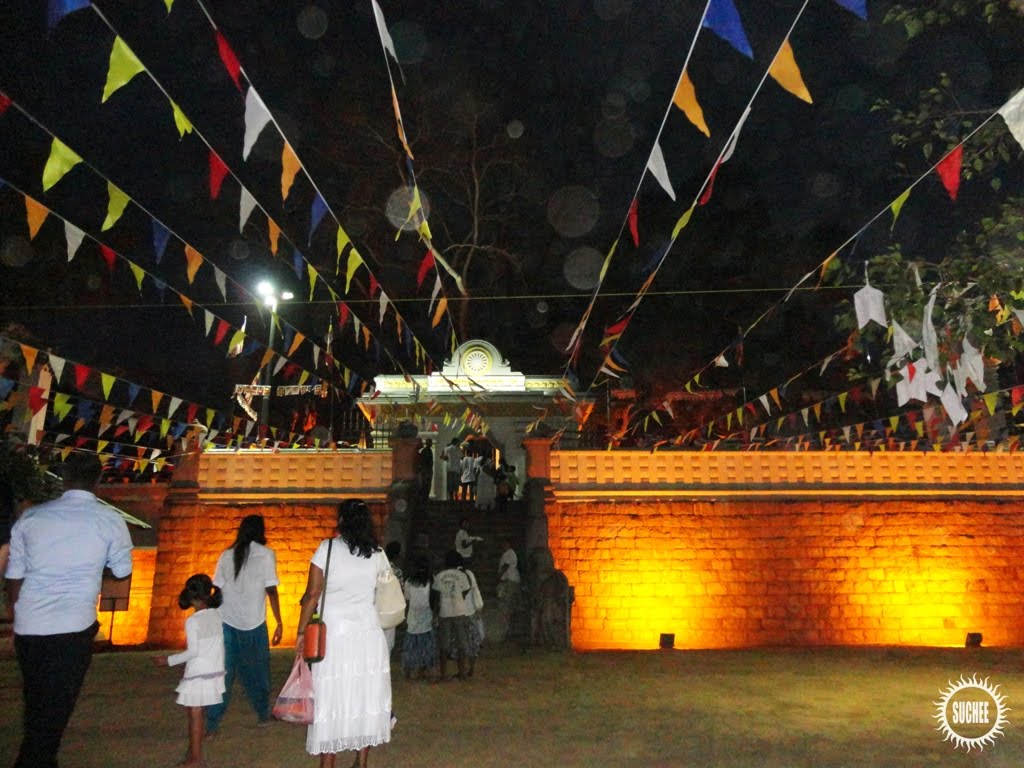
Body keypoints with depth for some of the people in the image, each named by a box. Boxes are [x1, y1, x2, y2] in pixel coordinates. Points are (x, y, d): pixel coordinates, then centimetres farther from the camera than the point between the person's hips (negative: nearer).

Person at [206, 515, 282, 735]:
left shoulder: (227, 555, 7)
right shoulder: (265, 554, -4)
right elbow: (271, 591, -8)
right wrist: (279, 623, -4)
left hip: (226, 622, 3)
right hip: (253, 624, -3)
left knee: (223, 672, 8)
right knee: (257, 671, 14)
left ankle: (211, 725, 6)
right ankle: (263, 716, 27)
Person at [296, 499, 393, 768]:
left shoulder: (327, 548, -8)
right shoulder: (376, 554, 4)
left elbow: (312, 595, -8)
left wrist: (302, 632, -3)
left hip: (334, 636, -3)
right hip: (368, 635, 3)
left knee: (331, 699, 5)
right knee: (366, 697, 13)